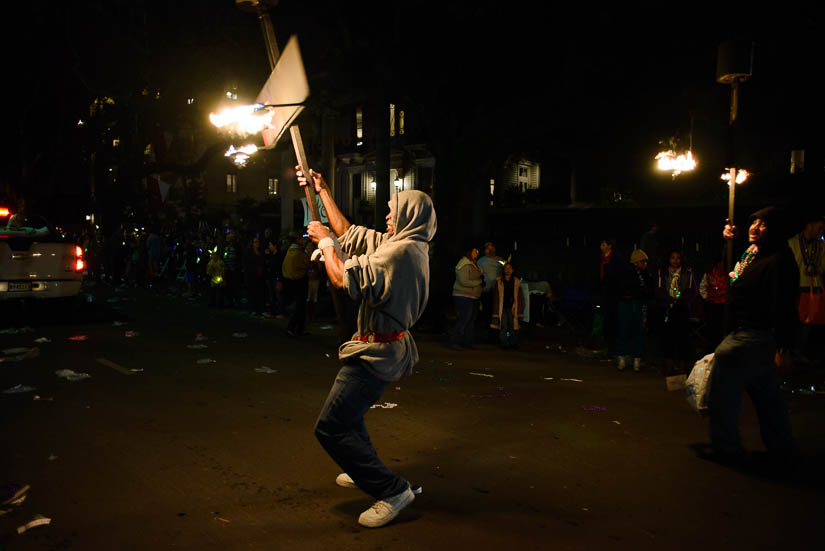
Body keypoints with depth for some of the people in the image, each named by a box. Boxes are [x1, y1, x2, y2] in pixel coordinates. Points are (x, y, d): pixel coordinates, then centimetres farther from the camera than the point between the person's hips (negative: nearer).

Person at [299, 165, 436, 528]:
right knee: (346, 410, 28)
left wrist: (324, 241, -6)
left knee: (330, 427, -11)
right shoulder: (399, 245, 11)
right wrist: (322, 191, 22)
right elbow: (348, 232, 19)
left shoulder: (402, 250, -21)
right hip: (383, 348, 11)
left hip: (377, 353, -11)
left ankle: (392, 490, -5)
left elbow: (343, 278, -23)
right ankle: (365, 471, 42)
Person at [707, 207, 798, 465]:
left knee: (722, 392, -1)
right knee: (767, 396, 19)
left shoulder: (778, 259, -18)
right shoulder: (751, 253, 11)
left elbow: (784, 306, -23)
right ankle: (782, 447, 32)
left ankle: (725, 448, 12)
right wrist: (728, 241, 21)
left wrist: (783, 347, -26)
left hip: (749, 339, -10)